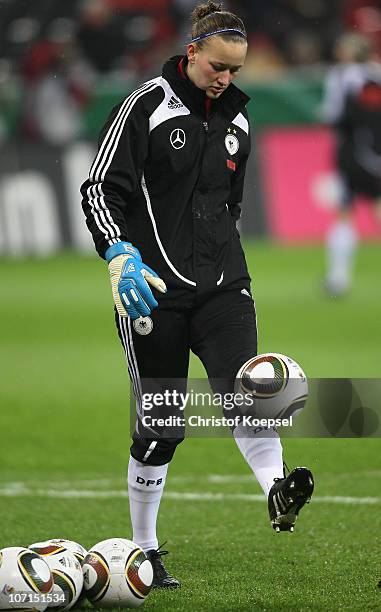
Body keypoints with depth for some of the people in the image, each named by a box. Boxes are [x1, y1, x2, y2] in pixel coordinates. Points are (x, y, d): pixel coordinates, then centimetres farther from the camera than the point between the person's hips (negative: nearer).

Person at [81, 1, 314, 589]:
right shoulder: (147, 105, -5)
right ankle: (145, 550, 15)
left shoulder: (236, 119, 12)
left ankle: (278, 492, -45)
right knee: (161, 424, 0)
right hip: (152, 285, -4)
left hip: (222, 282, 4)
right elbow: (101, 188, -9)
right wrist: (121, 257, -22)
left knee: (241, 383, -22)